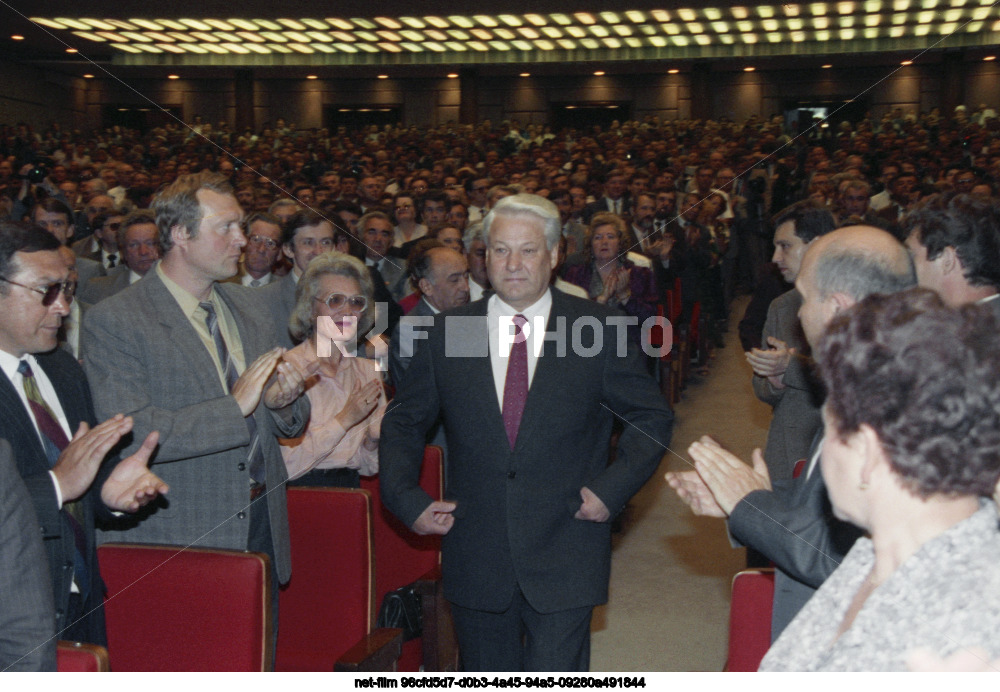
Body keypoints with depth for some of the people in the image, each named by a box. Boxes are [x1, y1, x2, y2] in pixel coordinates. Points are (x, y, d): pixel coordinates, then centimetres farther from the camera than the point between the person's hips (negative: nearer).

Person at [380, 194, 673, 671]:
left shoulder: (600, 330, -2)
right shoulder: (448, 334, 3)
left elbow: (653, 417, 5)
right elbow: (402, 424, 12)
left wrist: (612, 488, -8)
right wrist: (407, 501, 0)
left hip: (563, 559, -2)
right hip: (475, 560, 3)